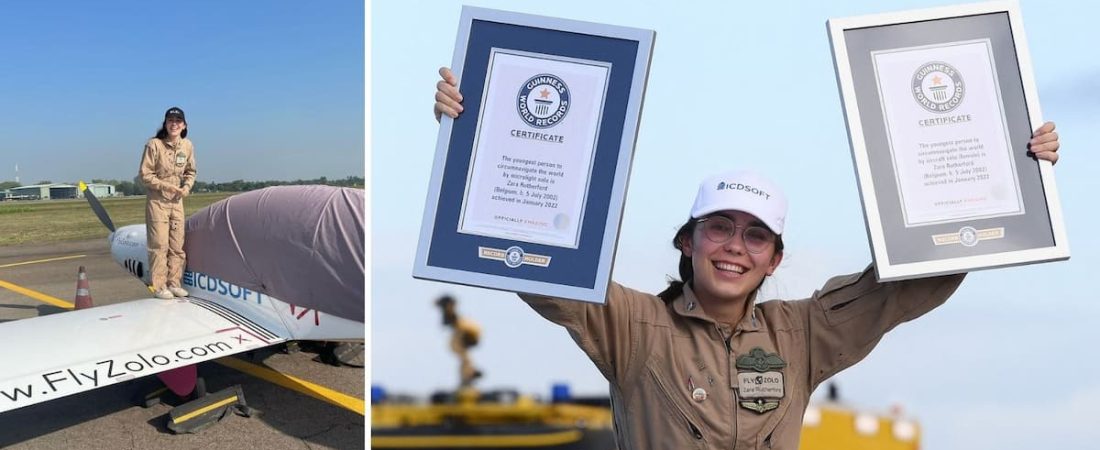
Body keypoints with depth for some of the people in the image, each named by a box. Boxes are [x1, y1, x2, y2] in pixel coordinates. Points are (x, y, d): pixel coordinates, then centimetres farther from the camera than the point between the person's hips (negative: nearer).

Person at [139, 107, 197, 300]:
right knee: (159, 244, -3)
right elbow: (145, 175, -11)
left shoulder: (187, 145, 1)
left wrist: (186, 187, -5)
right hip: (157, 200, -5)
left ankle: (173, 283, 19)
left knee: (177, 245, 9)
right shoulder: (154, 144, -13)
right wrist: (167, 186, -18)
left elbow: (190, 172, 13)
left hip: (177, 201, 5)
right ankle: (159, 286, 5)